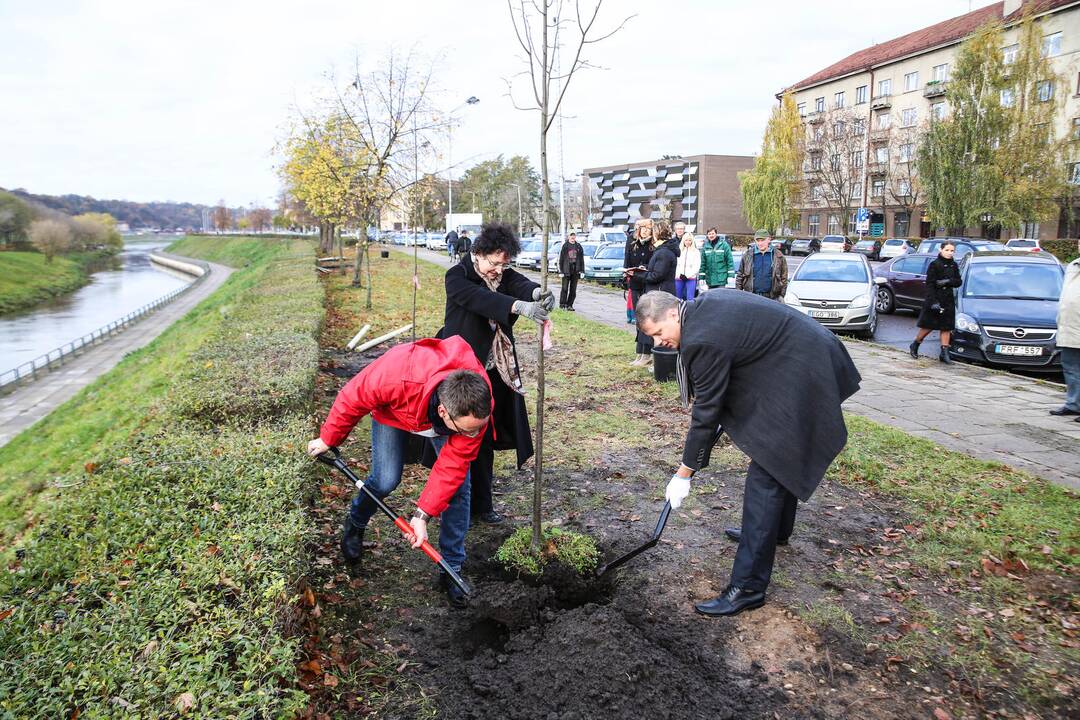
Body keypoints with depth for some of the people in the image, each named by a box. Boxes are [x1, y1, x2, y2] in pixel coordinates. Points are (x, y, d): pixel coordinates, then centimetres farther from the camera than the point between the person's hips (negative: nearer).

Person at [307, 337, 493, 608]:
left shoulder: (477, 406, -38)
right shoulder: (395, 375, -48)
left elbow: (452, 465, -27)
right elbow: (353, 398, -26)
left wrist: (422, 516, -26)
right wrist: (328, 439, -11)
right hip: (393, 411, -1)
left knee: (459, 484, -10)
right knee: (386, 481, -12)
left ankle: (452, 569, 7)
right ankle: (355, 524, 25)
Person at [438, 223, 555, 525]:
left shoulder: (504, 274, 3)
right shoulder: (458, 276, -13)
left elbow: (519, 284, -19)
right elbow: (480, 298, -33)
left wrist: (536, 292, -44)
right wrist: (519, 306, -49)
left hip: (496, 369, 6)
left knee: (490, 430, 14)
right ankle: (479, 503, 9)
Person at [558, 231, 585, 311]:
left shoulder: (578, 246, 8)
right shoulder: (565, 246, -2)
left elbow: (581, 259, 11)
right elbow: (561, 258, -2)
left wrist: (582, 270, 4)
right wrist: (561, 270, -7)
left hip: (575, 271, 3)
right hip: (566, 270, -3)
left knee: (573, 289, 5)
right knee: (565, 288, -2)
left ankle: (569, 305, 11)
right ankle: (562, 304, 5)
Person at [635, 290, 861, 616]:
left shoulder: (704, 339, -24)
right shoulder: (706, 305, 5)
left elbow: (706, 412, -18)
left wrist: (684, 473, -9)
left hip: (800, 379, -11)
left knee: (765, 478, -10)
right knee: (783, 459, 28)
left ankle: (748, 587, -6)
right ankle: (777, 528, 51)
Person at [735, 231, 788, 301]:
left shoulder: (778, 256, 4)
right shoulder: (748, 255, 6)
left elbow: (784, 278, 7)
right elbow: (740, 276, 9)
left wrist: (781, 295, 1)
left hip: (771, 298, -1)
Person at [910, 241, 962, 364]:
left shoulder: (954, 265, 9)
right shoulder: (935, 265, -9)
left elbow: (959, 282, 7)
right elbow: (929, 284, -13)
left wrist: (948, 281, -14)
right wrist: (933, 302, -20)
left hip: (948, 301, 5)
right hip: (934, 299, -5)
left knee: (946, 328, 4)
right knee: (928, 326, 0)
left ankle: (944, 353, 7)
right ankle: (914, 346, 20)